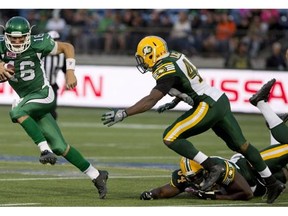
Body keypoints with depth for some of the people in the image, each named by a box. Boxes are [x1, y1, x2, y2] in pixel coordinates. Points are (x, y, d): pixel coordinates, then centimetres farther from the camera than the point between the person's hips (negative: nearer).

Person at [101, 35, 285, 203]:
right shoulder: (174, 57, 11)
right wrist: (173, 103, 31)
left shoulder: (166, 70, -16)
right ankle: (273, 183, 26)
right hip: (221, 100, 10)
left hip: (208, 106, -10)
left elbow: (151, 100, -25)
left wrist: (123, 113, -25)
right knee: (240, 144, 17)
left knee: (171, 137, -12)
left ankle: (212, 168, -13)